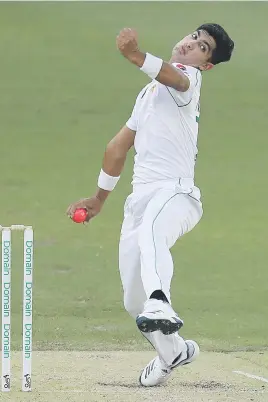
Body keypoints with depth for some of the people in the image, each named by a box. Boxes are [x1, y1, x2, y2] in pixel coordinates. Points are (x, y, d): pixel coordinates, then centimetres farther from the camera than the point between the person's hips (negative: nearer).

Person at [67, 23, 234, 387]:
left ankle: (160, 308, -66)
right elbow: (119, 147, 38)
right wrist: (99, 198, 42)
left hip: (176, 192, -8)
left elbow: (175, 77, -25)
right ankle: (173, 351, 33)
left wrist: (136, 55, -45)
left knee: (151, 230, -42)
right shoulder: (149, 93, 28)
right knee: (134, 302, 7)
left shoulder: (189, 75, 2)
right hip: (140, 199, 8)